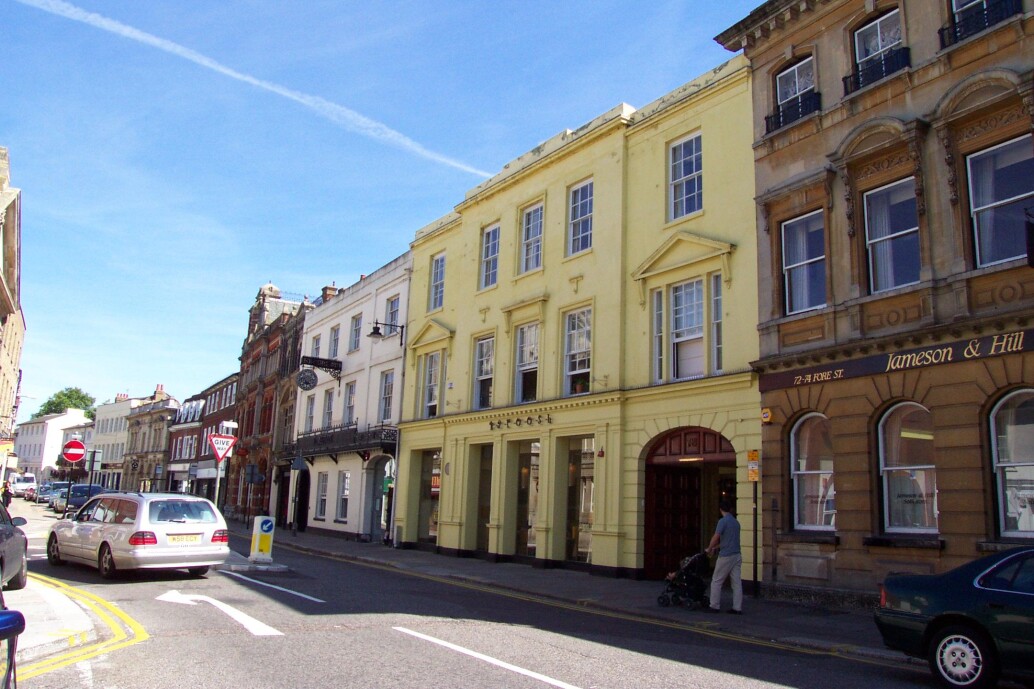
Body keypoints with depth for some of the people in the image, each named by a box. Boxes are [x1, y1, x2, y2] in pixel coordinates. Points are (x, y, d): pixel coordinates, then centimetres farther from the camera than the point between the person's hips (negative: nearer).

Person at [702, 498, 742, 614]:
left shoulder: (723, 521, -12)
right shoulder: (736, 522, 13)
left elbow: (715, 538, -15)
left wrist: (709, 549, 2)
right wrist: (716, 547, 27)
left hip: (726, 556, -7)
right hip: (737, 556, 7)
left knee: (716, 582, 2)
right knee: (736, 582, 6)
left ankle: (714, 606, 5)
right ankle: (738, 608, 6)